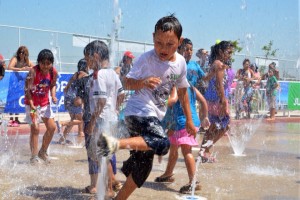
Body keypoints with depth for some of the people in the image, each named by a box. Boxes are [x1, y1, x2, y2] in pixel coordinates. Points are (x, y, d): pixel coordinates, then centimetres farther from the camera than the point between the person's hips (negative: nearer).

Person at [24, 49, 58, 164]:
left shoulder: (54, 72, -9)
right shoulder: (33, 71, -23)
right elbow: (27, 89, -21)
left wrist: (53, 96, -8)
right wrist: (32, 105, -27)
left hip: (45, 103, 5)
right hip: (32, 104, -5)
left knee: (52, 127, 3)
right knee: (35, 128, -10)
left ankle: (43, 152, 22)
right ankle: (34, 157, -1)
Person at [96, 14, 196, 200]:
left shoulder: (181, 62, 5)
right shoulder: (146, 59, -12)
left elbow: (182, 91, 17)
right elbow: (128, 82, -10)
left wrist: (189, 120, 21)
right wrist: (142, 82, -32)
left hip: (155, 116, 7)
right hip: (138, 111, -7)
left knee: (143, 165, 12)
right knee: (162, 143, -36)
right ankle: (116, 144, -42)